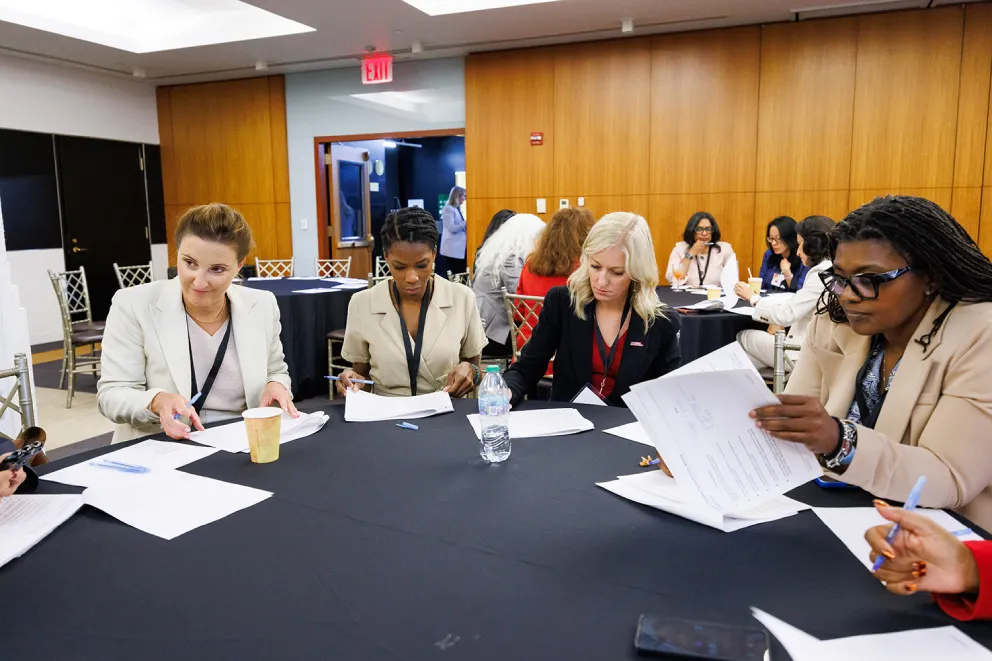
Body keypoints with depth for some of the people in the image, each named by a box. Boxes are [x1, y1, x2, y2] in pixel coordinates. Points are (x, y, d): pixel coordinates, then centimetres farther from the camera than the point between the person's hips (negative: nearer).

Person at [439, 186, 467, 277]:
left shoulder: (457, 209, 15)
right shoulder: (448, 209, -10)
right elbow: (452, 228, -17)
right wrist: (466, 222, -18)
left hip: (459, 247, 9)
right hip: (452, 249, -9)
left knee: (460, 274, 8)